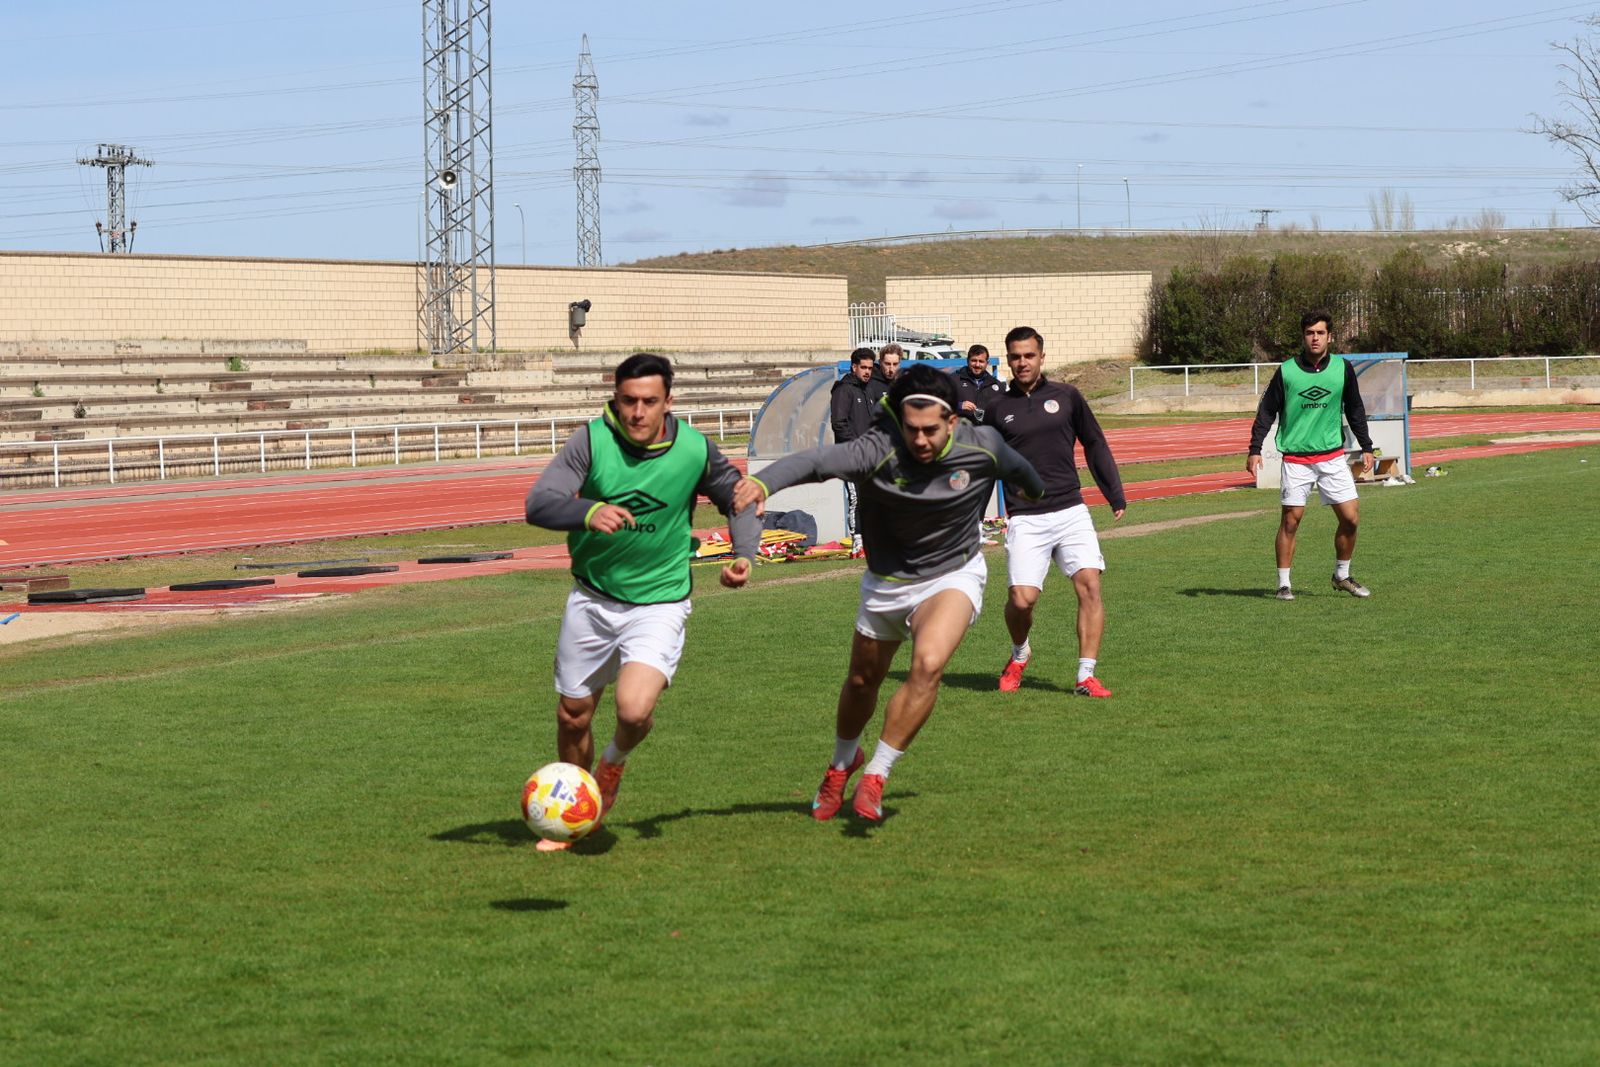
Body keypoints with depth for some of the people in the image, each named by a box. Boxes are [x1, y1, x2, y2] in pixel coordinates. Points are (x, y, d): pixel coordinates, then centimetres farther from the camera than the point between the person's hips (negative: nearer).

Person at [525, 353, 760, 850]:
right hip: (592, 599, 2)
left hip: (659, 601, -2)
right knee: (572, 715, 12)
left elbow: (739, 501, 7)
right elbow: (539, 504, -25)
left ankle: (615, 760, 16)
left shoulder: (695, 450, -12)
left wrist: (744, 555, -11)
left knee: (634, 711, -22)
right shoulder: (592, 440, -15)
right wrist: (588, 513, -44)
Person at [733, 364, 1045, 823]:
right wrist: (763, 482, -66)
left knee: (928, 665, -27)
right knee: (862, 681, 17)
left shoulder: (982, 447, -20)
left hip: (953, 576, -1)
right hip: (886, 583, 1)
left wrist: (1036, 490, 28)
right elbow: (815, 460, -46)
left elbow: (1016, 468, 5)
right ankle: (842, 764, 49)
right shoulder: (879, 450, -29)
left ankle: (875, 777, -12)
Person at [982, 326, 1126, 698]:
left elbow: (1095, 445, 14)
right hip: (1025, 519, -1)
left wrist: (1116, 496, 10)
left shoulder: (1067, 396, 7)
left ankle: (1086, 675, -7)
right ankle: (1019, 656, 19)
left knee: (1089, 584, -13)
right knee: (1022, 598, -12)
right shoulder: (997, 409, 7)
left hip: (1071, 511, 1)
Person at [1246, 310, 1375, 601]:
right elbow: (1266, 411, 1)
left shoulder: (1343, 369, 1)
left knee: (1351, 517, -2)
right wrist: (1255, 449, -6)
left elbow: (1355, 410, 12)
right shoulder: (1287, 371, -5)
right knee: (1290, 520, -2)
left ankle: (1342, 576, 17)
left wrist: (1366, 448, 12)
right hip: (1296, 459, -2)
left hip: (1333, 457, 2)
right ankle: (1284, 584, 8)